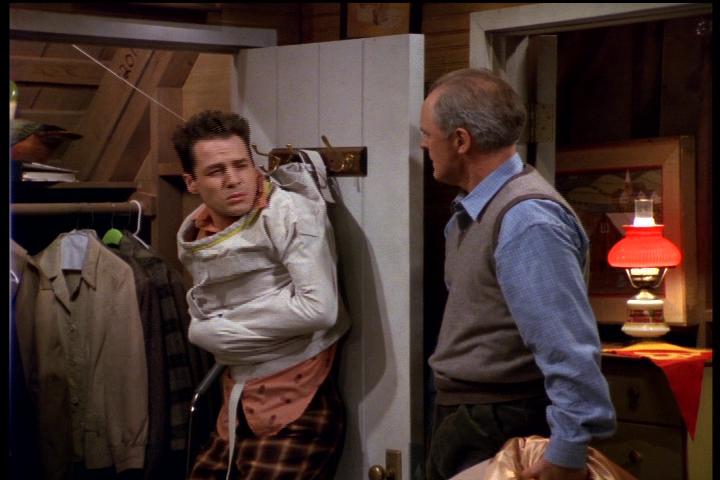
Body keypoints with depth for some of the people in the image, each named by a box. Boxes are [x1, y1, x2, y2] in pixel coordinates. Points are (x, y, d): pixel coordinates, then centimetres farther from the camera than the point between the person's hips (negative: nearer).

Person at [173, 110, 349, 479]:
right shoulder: (192, 236, 7)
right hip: (237, 406, 7)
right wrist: (206, 331, -3)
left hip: (296, 407, -7)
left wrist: (223, 326, -13)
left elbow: (319, 309, -24)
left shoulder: (291, 215, -14)